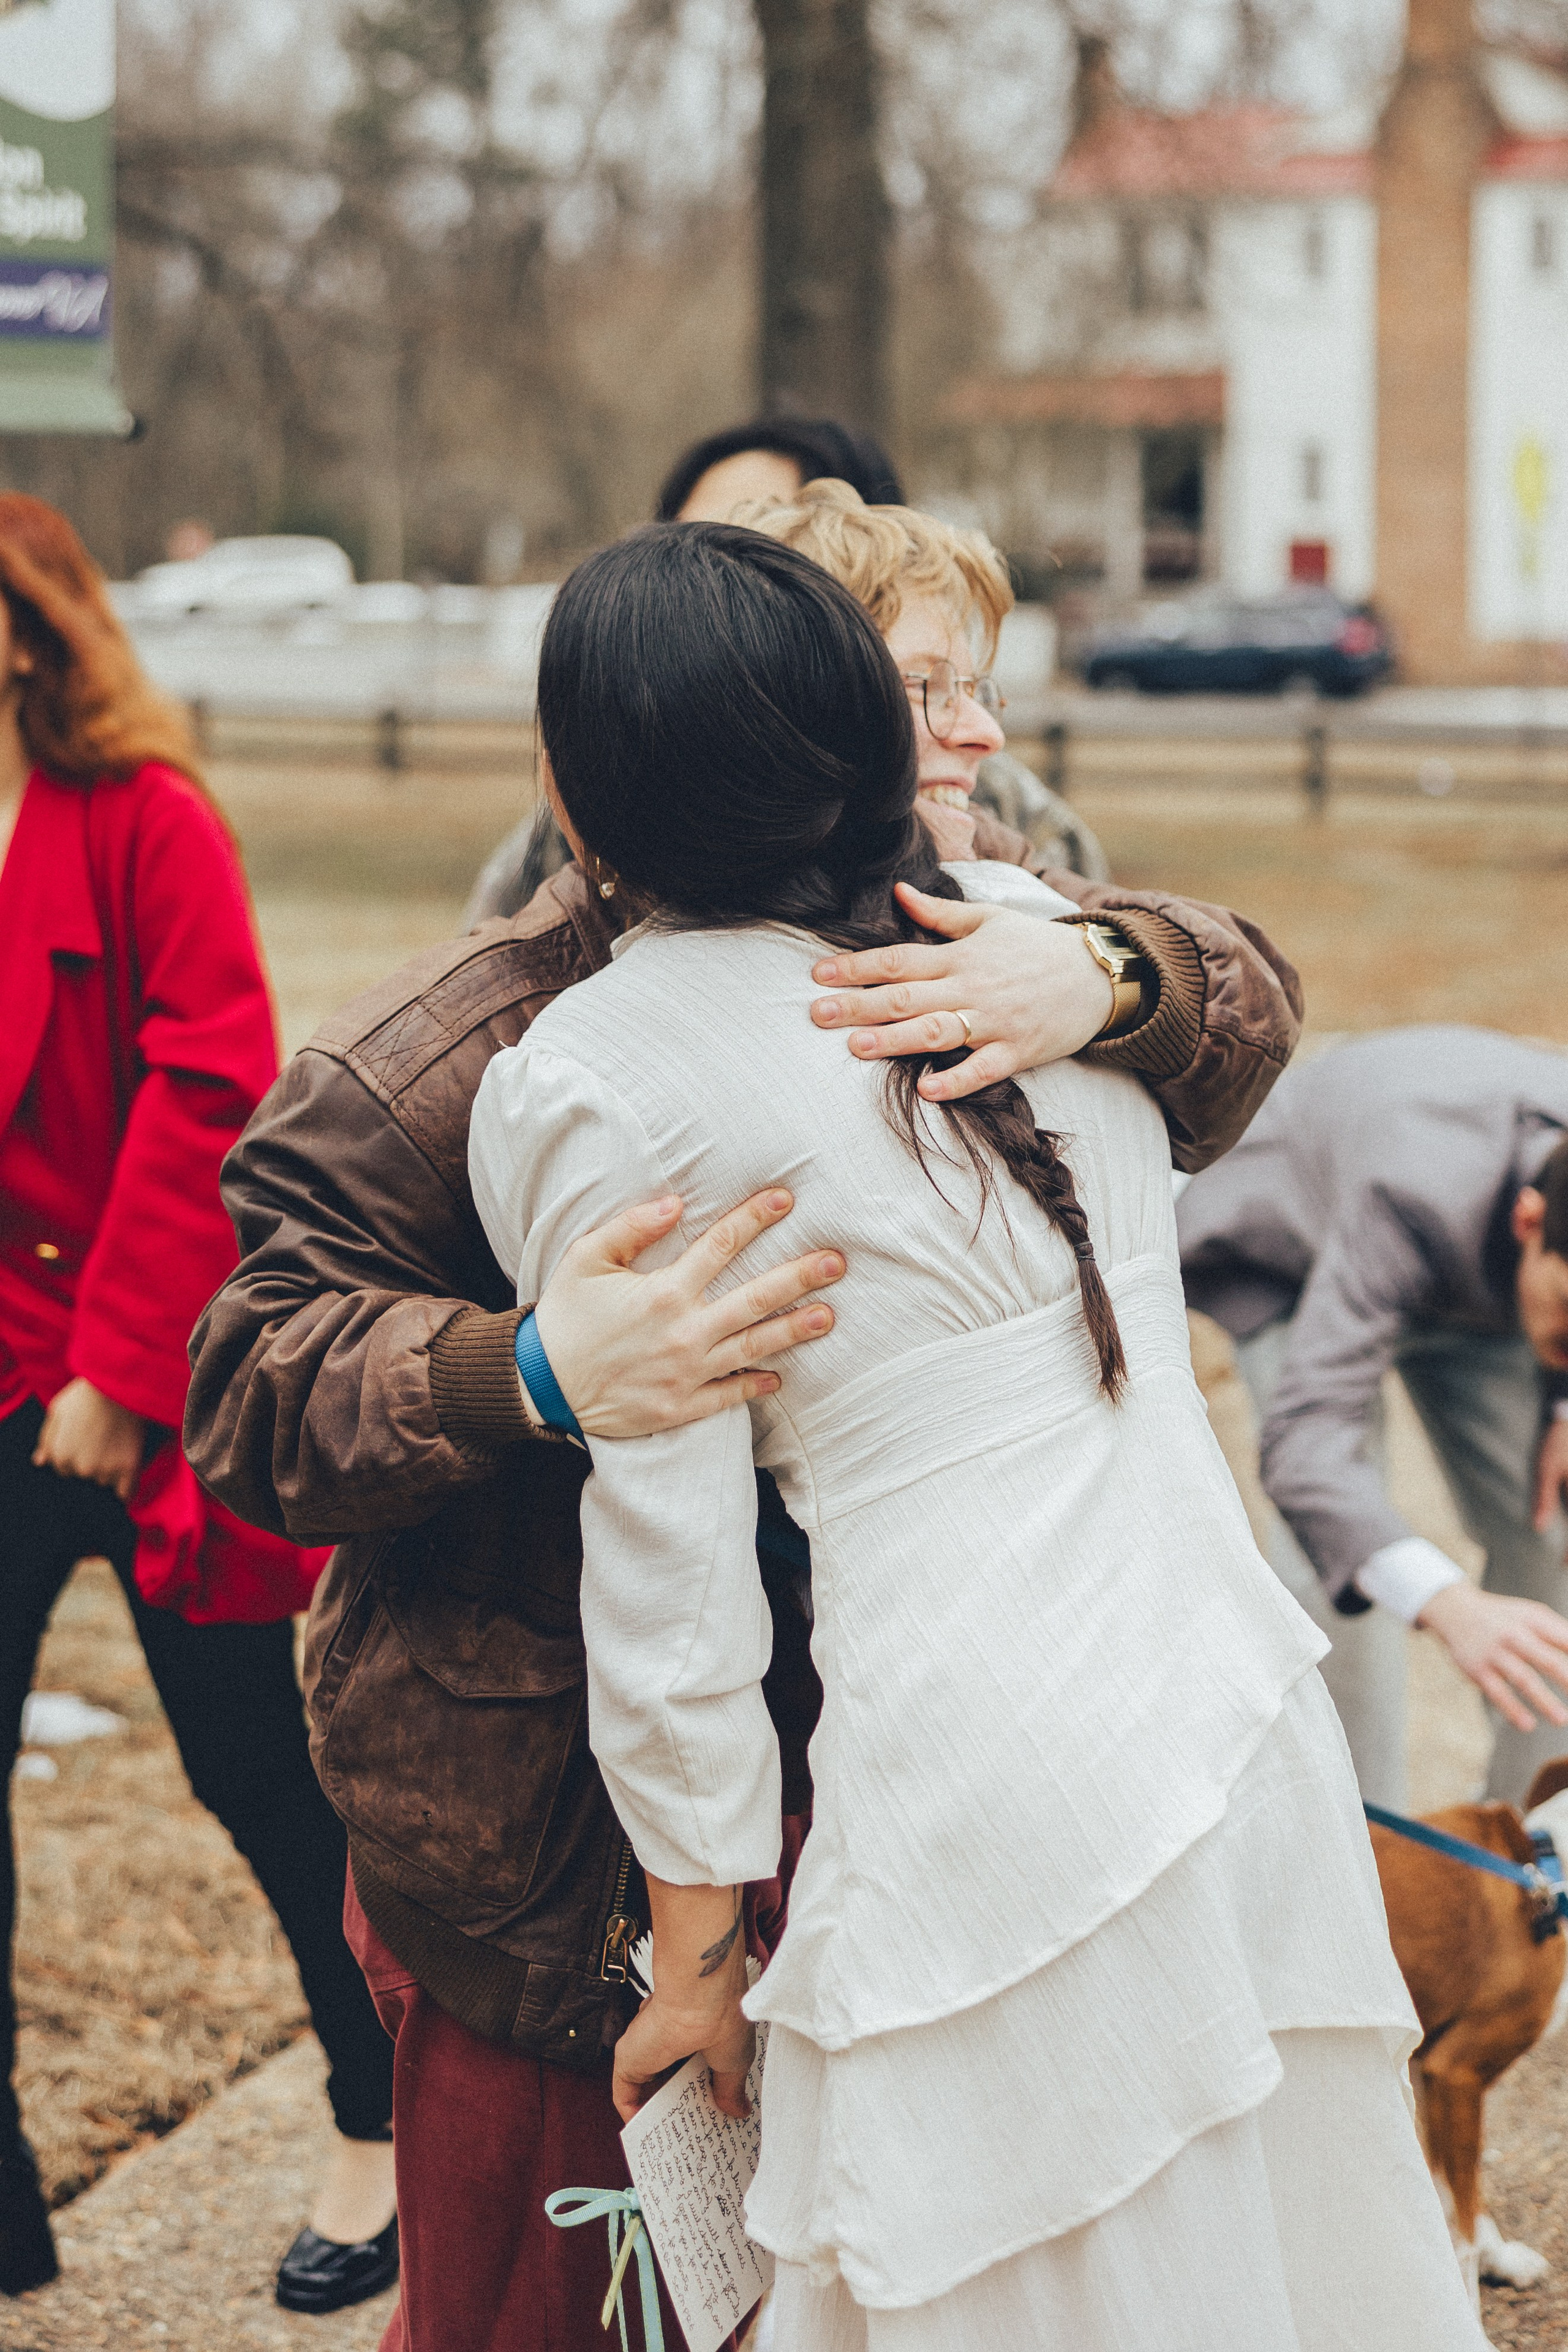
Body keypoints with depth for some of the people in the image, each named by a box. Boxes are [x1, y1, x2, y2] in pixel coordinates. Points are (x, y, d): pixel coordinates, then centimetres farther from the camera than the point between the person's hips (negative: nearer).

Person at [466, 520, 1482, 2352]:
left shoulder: (591, 1084, -10)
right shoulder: (1034, 928, 7)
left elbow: (670, 1568, -8)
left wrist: (697, 1958, 1)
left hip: (995, 1811, -6)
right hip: (1252, 1714, 6)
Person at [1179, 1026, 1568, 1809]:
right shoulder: (1408, 1204, -47)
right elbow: (1306, 1441, -55)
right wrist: (1451, 1607, -69)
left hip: (1469, 1270, 4)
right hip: (1289, 1256, -4)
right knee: (1334, 1560, -20)